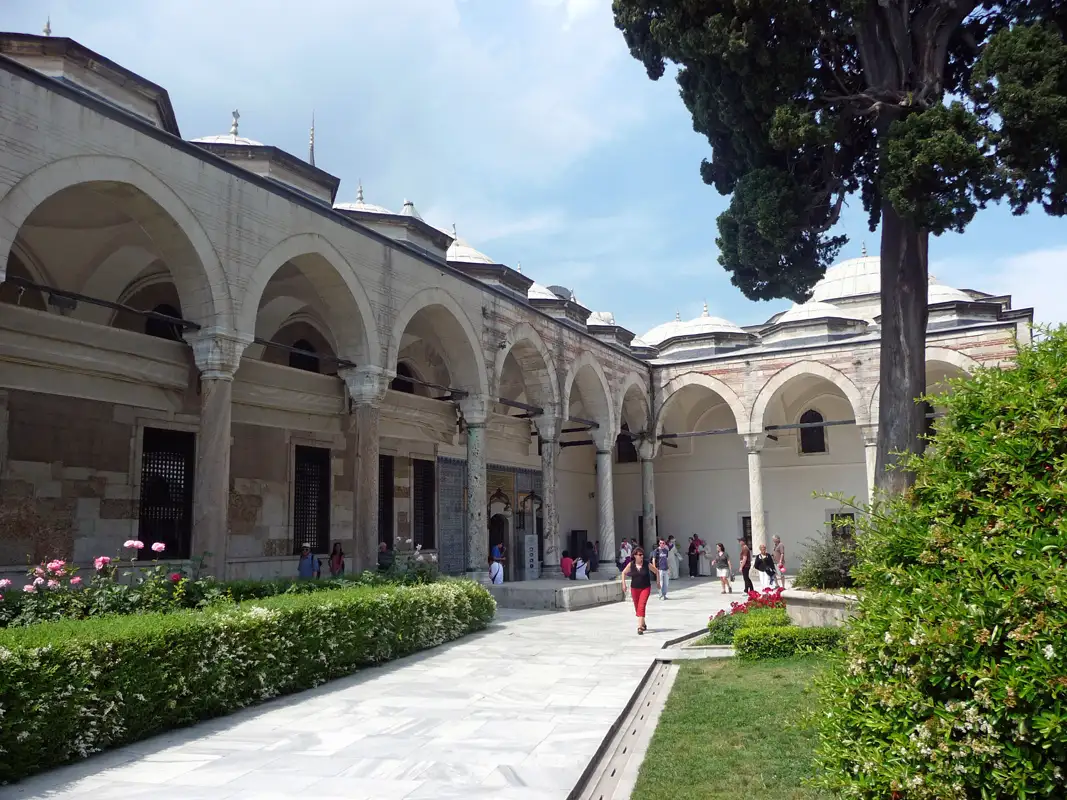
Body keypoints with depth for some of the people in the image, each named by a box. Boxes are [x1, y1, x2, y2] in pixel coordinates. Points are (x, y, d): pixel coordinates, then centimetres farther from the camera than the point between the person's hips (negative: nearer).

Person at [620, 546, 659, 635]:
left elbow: (657, 572, 4)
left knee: (641, 606, -17)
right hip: (634, 588, 3)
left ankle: (640, 627, -20)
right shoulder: (631, 565, -5)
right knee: (637, 608, 12)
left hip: (645, 588, -3)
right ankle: (643, 624, 34)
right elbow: (623, 573, 10)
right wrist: (624, 584, 4)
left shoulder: (647, 564, -9)